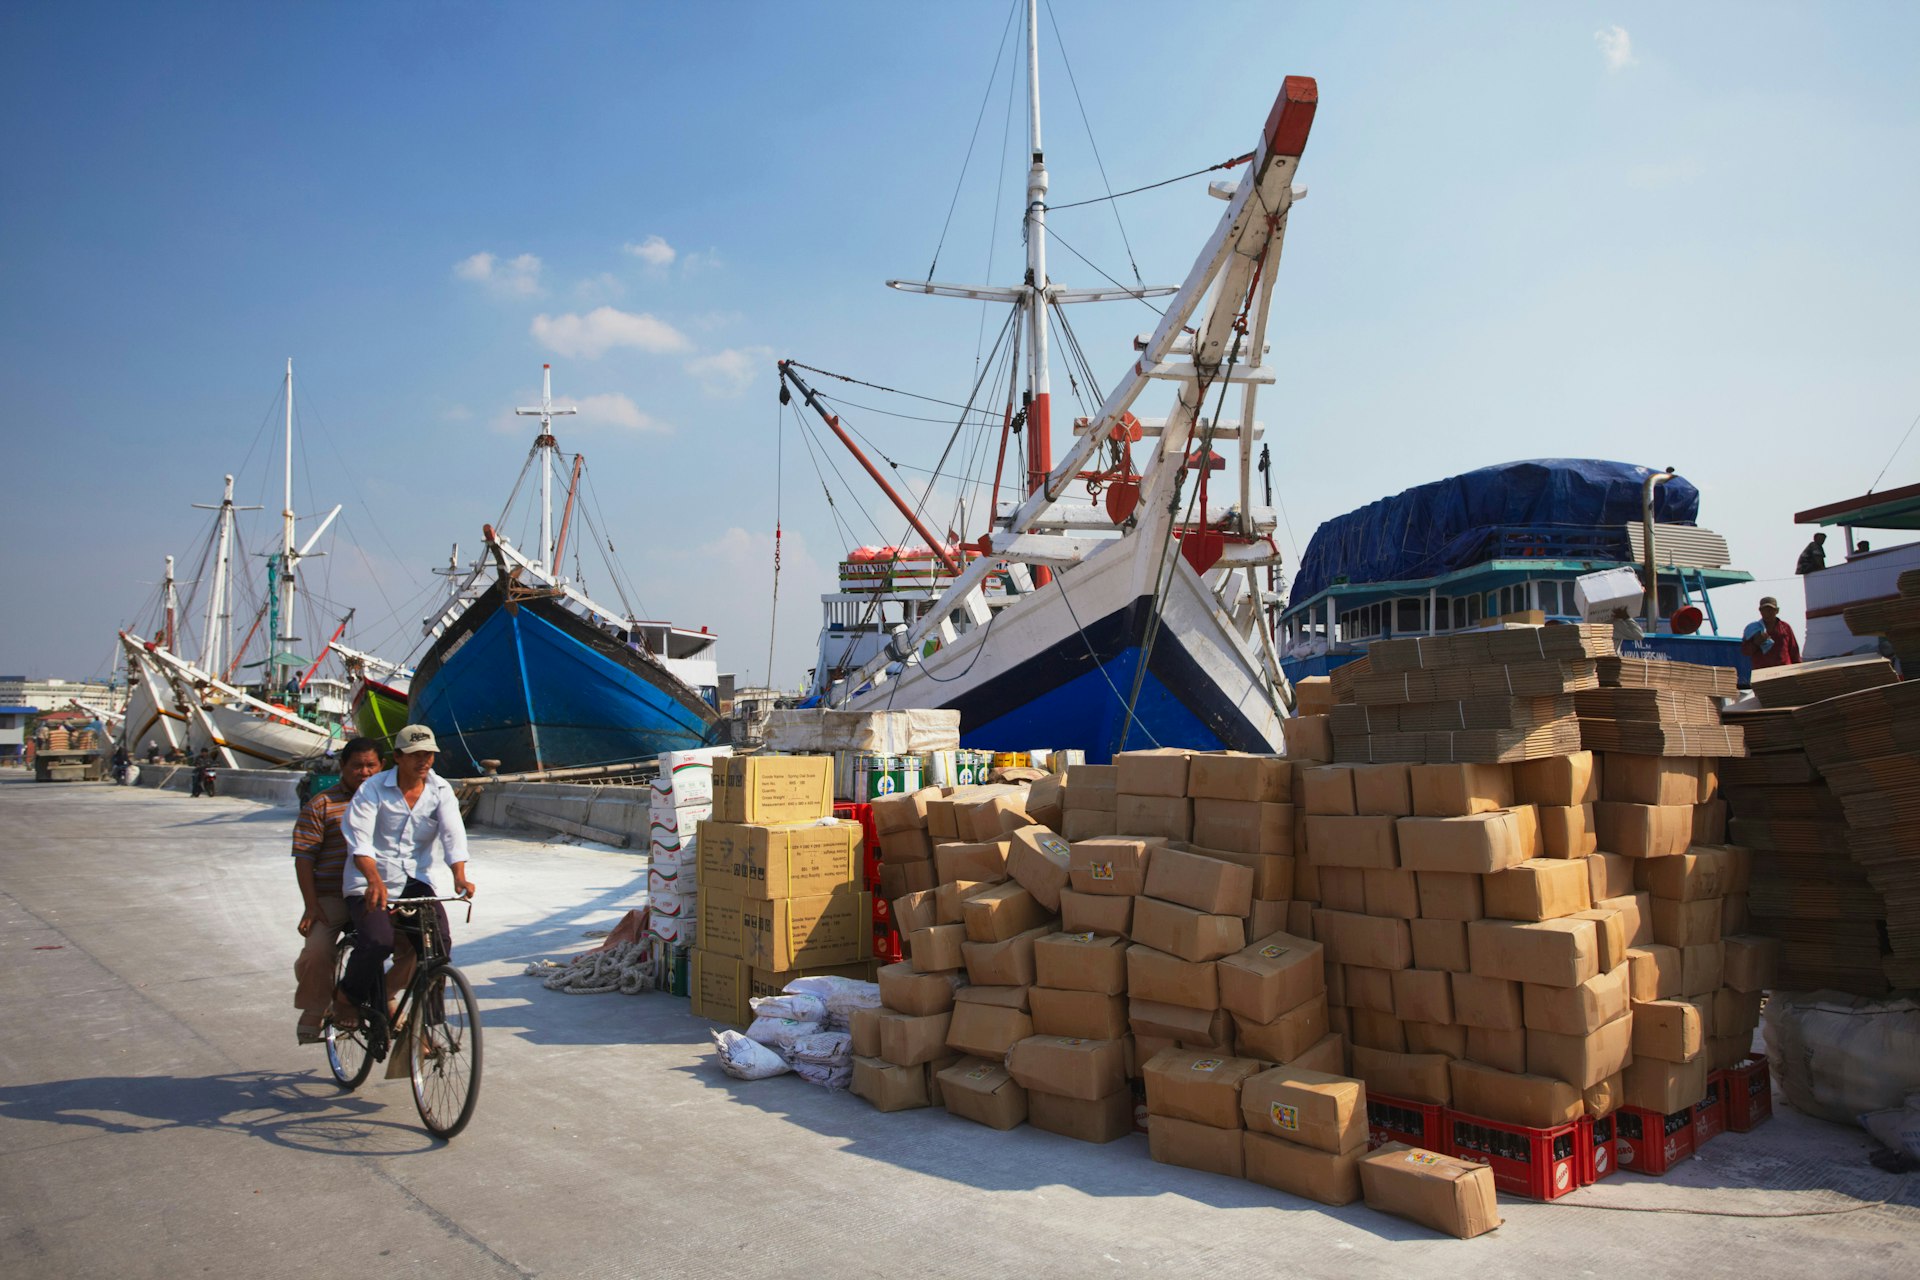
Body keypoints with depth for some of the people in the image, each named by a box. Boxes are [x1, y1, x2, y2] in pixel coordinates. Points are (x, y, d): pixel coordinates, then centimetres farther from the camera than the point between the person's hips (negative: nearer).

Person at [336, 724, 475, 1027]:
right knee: (378, 941, -24)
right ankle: (350, 995, 8)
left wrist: (459, 876, -29)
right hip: (372, 882, -3)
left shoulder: (441, 790, 3)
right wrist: (374, 881, -34)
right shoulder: (373, 789, -5)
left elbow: (453, 834, -11)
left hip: (419, 880, 3)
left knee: (440, 942, -16)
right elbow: (359, 840, -16)